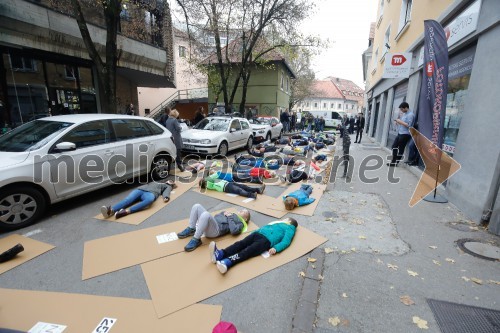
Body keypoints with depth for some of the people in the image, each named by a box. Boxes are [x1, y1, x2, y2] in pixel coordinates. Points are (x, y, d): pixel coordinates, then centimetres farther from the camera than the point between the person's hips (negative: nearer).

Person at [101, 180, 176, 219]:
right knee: (128, 199, -24)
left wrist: (166, 197, -18)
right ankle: (110, 210, -48)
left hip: (150, 193, -5)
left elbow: (166, 192, 5)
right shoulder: (155, 182, 43)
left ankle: (126, 211, -54)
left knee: (150, 199, -41)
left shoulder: (167, 186, 26)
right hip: (140, 189, 6)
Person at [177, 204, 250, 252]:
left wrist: (229, 218, -1)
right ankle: (191, 230, 2)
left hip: (217, 230, -7)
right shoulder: (230, 213, 32)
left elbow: (234, 231, -12)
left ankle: (196, 240, -21)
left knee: (206, 214, -36)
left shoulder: (240, 223, 11)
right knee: (197, 206, -9)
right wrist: (224, 214, 15)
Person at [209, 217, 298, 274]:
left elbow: (286, 241, -1)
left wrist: (275, 248, -20)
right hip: (257, 233, 6)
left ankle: (227, 262, -52)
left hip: (267, 240, -6)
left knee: (248, 251, -29)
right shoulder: (278, 223, 39)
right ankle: (219, 254, -40)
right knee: (240, 244, -19)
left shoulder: (289, 229, 18)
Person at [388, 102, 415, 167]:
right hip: (400, 133, 9)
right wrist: (398, 122, 4)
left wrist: (400, 121, -16)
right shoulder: (403, 114, 15)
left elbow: (408, 125, -20)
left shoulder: (410, 115, -12)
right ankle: (393, 161, 16)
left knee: (401, 149, -2)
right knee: (394, 146, 9)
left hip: (405, 134, -9)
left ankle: (395, 163, 5)